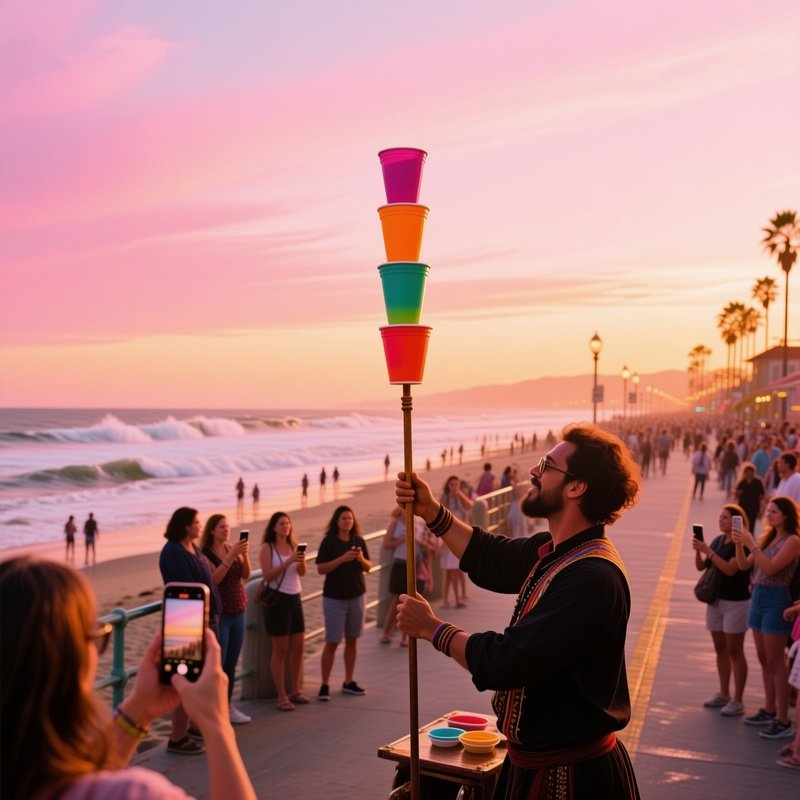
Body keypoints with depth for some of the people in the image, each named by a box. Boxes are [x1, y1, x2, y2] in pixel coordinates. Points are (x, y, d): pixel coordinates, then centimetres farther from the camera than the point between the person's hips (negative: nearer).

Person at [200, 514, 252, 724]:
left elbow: (245, 575, 2)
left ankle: (228, 705, 19)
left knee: (231, 663, 10)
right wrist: (231, 556, -27)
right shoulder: (205, 553, -11)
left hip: (238, 613, 6)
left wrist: (245, 554, -14)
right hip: (218, 615, -6)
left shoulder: (232, 549, 7)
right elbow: (214, 579, -22)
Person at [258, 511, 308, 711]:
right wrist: (288, 562, -26)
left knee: (298, 647, 10)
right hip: (277, 599, -6)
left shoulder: (293, 546, 8)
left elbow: (302, 573, 0)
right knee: (280, 650, -1)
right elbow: (267, 575, -18)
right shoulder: (267, 547, -7)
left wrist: (302, 561, -20)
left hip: (295, 598, 6)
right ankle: (281, 696, 4)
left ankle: (295, 690, 22)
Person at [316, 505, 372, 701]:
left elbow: (368, 568, 8)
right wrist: (342, 558, -23)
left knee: (352, 640, 10)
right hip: (334, 598, -4)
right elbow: (321, 568, -13)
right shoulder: (329, 541, -7)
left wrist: (361, 559, -14)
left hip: (356, 596, 4)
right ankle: (324, 685, 4)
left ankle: (349, 682, 21)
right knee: (332, 642, -4)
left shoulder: (358, 541, 5)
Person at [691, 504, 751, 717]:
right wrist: (698, 550, -9)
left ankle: (738, 700, 5)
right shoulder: (718, 540, 7)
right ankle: (723, 694, 24)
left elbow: (730, 569, -25)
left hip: (736, 603, -7)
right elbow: (701, 567, 8)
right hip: (715, 600, 7)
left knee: (734, 651, -2)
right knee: (720, 649, 13)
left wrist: (708, 550, -24)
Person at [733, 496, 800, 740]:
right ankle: (769, 710, 24)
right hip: (758, 597, 8)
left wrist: (751, 544, -22)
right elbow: (744, 564, 10)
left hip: (776, 601, -8)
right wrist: (740, 544, -5)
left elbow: (771, 567, -21)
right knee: (764, 660, 13)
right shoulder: (768, 537, 13)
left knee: (775, 662, -5)